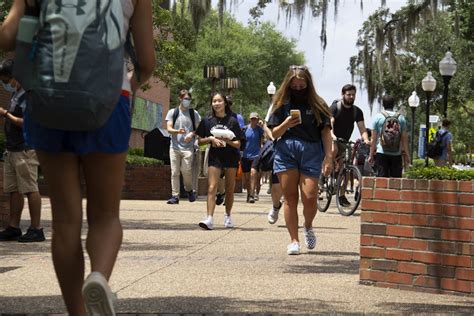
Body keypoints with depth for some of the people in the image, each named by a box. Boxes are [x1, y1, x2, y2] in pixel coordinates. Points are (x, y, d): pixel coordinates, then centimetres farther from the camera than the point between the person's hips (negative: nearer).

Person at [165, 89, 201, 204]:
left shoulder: (194, 113, 9)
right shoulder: (172, 112, 9)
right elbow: (169, 128, 1)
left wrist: (191, 134, -12)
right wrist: (178, 131, -19)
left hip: (188, 147, -1)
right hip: (175, 146, 1)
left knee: (186, 170, -10)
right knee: (175, 172, -2)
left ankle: (189, 190, 16)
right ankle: (175, 196, 2)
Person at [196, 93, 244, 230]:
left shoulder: (232, 121, 0)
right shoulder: (207, 121, 5)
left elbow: (238, 144, 0)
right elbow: (200, 140, 9)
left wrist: (227, 141, -19)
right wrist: (211, 139, -9)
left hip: (231, 157, 0)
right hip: (215, 157, 0)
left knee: (230, 189, 8)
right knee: (212, 188, -13)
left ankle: (228, 216, 24)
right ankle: (209, 218, -21)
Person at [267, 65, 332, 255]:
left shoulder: (317, 105, 6)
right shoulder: (282, 104, 9)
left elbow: (326, 132, 4)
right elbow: (274, 133, 9)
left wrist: (329, 157, -5)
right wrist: (286, 124, -11)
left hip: (311, 153, -1)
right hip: (286, 152, 1)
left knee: (309, 197, -11)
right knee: (290, 198, 1)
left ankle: (308, 226, 20)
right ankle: (294, 241, 8)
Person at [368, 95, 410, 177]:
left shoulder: (378, 117, 0)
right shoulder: (401, 118, 5)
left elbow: (374, 138, 0)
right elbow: (404, 138, 4)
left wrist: (371, 155, 5)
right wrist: (406, 155, 9)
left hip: (381, 153, -2)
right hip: (396, 154, 2)